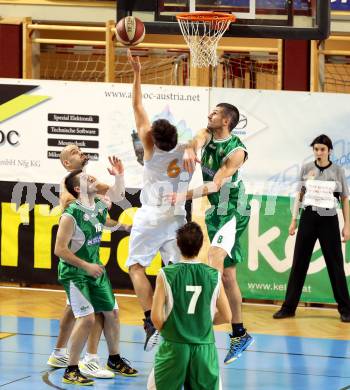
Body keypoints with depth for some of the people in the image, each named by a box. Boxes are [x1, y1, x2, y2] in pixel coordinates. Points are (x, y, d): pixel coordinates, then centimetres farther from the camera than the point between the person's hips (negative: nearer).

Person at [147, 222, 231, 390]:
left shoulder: (166, 274, -8)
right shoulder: (214, 276, -2)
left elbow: (156, 317, -10)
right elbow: (226, 317, 5)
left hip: (174, 346, -1)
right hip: (204, 347, 1)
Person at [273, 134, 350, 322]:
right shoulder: (306, 169, 3)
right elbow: (300, 195, 12)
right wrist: (294, 220, 9)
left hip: (329, 220, -2)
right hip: (308, 218, 2)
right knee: (299, 262, 4)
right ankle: (289, 307, 8)